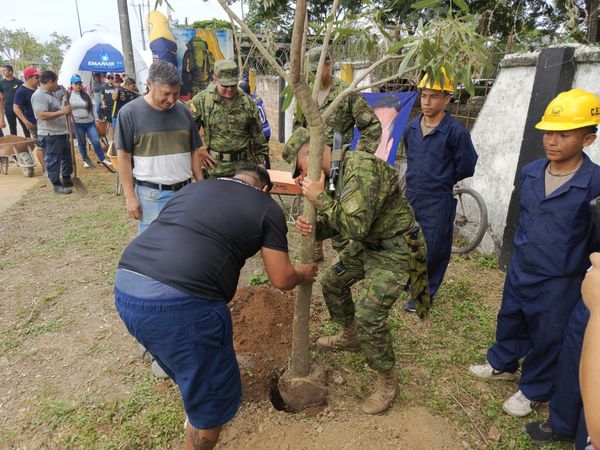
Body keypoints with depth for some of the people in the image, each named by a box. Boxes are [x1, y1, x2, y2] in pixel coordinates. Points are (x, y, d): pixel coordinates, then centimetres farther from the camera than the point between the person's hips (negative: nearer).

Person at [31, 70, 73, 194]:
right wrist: (62, 112, -26)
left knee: (67, 157, 18)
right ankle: (57, 184, 8)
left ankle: (67, 180, 31)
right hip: (50, 135, -10)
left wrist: (64, 101, 22)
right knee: (53, 160, -1)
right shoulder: (39, 95, -16)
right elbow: (42, 115, -26)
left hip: (62, 132, 10)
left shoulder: (51, 94, 16)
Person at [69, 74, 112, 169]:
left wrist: (96, 119, 7)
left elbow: (92, 108, 10)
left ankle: (102, 159, 13)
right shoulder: (69, 96, 0)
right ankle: (85, 160, 26)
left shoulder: (85, 95, 6)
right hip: (77, 124, -1)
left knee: (96, 141, -2)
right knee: (82, 143, 10)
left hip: (90, 122, 1)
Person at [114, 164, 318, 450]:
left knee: (190, 365, 35)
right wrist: (303, 275, 30)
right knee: (216, 395, 16)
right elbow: (281, 279, 8)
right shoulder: (266, 207, 9)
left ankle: (194, 416, 59)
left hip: (126, 289, 9)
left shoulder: (193, 187, 25)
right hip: (180, 302, -8)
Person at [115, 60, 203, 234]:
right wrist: (130, 196, -6)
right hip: (151, 195, -3)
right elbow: (124, 156, -3)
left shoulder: (183, 111, 7)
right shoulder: (130, 112, -4)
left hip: (186, 191, 4)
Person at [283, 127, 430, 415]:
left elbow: (355, 226, -35)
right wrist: (311, 226, -16)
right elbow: (336, 224, 5)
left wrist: (319, 199, -28)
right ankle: (350, 338, 44)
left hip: (394, 250, -10)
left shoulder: (361, 167, -28)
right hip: (365, 245, 10)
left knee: (369, 316, -14)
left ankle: (387, 383, 11)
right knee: (333, 282, 19)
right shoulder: (335, 173, 3)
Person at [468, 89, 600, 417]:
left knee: (547, 338, 15)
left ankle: (533, 390, 37)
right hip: (520, 269, 5)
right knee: (509, 320, 23)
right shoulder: (530, 172, -4)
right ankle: (502, 364, 48)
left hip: (560, 282, -5)